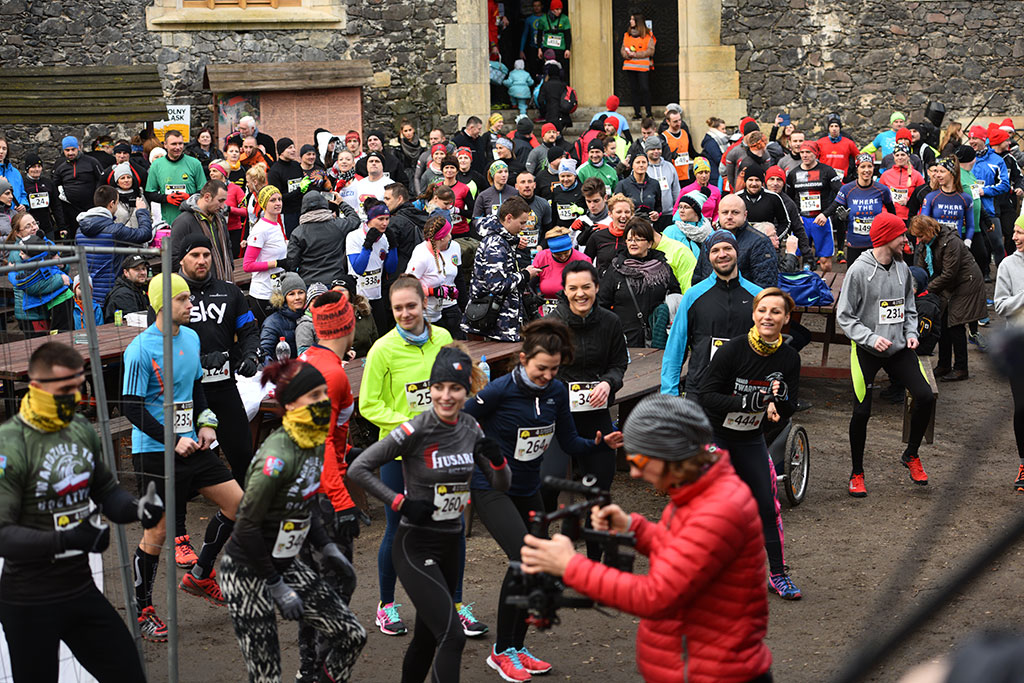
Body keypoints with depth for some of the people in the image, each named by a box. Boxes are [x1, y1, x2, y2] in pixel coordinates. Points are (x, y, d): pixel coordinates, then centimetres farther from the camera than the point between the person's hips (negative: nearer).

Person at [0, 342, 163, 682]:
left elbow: (106, 490, 14)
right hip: (30, 604, -6)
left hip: (81, 589, 7)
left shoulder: (81, 429, 2)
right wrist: (67, 541, -32)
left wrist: (138, 509, -6)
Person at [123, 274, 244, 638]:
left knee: (236, 502, 8)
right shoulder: (141, 349, -16)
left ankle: (198, 577, 24)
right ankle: (142, 610, 18)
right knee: (157, 533, -1)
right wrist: (173, 440, -18)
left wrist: (205, 424, 6)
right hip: (154, 453, -7)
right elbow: (131, 408, -16)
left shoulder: (191, 338, 7)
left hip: (189, 445, 8)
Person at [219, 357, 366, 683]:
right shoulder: (278, 456, -26)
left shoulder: (315, 442, 1)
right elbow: (247, 527, -23)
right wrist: (276, 587, -18)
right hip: (247, 573, -8)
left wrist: (327, 547, 9)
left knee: (352, 636, 5)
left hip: (286, 564, 9)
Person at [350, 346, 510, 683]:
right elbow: (358, 468, -13)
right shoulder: (415, 431, -16)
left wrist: (497, 460, -13)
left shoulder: (471, 429, 2)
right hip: (415, 545, -6)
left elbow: (501, 485, 8)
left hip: (451, 545, 7)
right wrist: (400, 502, -16)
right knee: (453, 636, -15)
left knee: (428, 636, 17)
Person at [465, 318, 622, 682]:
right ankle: (501, 652, -6)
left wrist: (600, 442, -14)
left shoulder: (557, 391, -2)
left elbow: (569, 443, 3)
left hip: (528, 491, 7)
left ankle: (517, 648, 25)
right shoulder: (500, 391, -19)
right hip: (491, 488, -7)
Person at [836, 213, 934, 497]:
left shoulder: (902, 268, 6)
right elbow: (844, 316, -9)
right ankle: (857, 473, 17)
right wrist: (871, 338, -20)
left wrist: (911, 333, 1)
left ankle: (911, 455, 14)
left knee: (925, 396, -10)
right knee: (862, 412, -2)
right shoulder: (859, 270, -11)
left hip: (899, 348, 5)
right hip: (867, 351, -5)